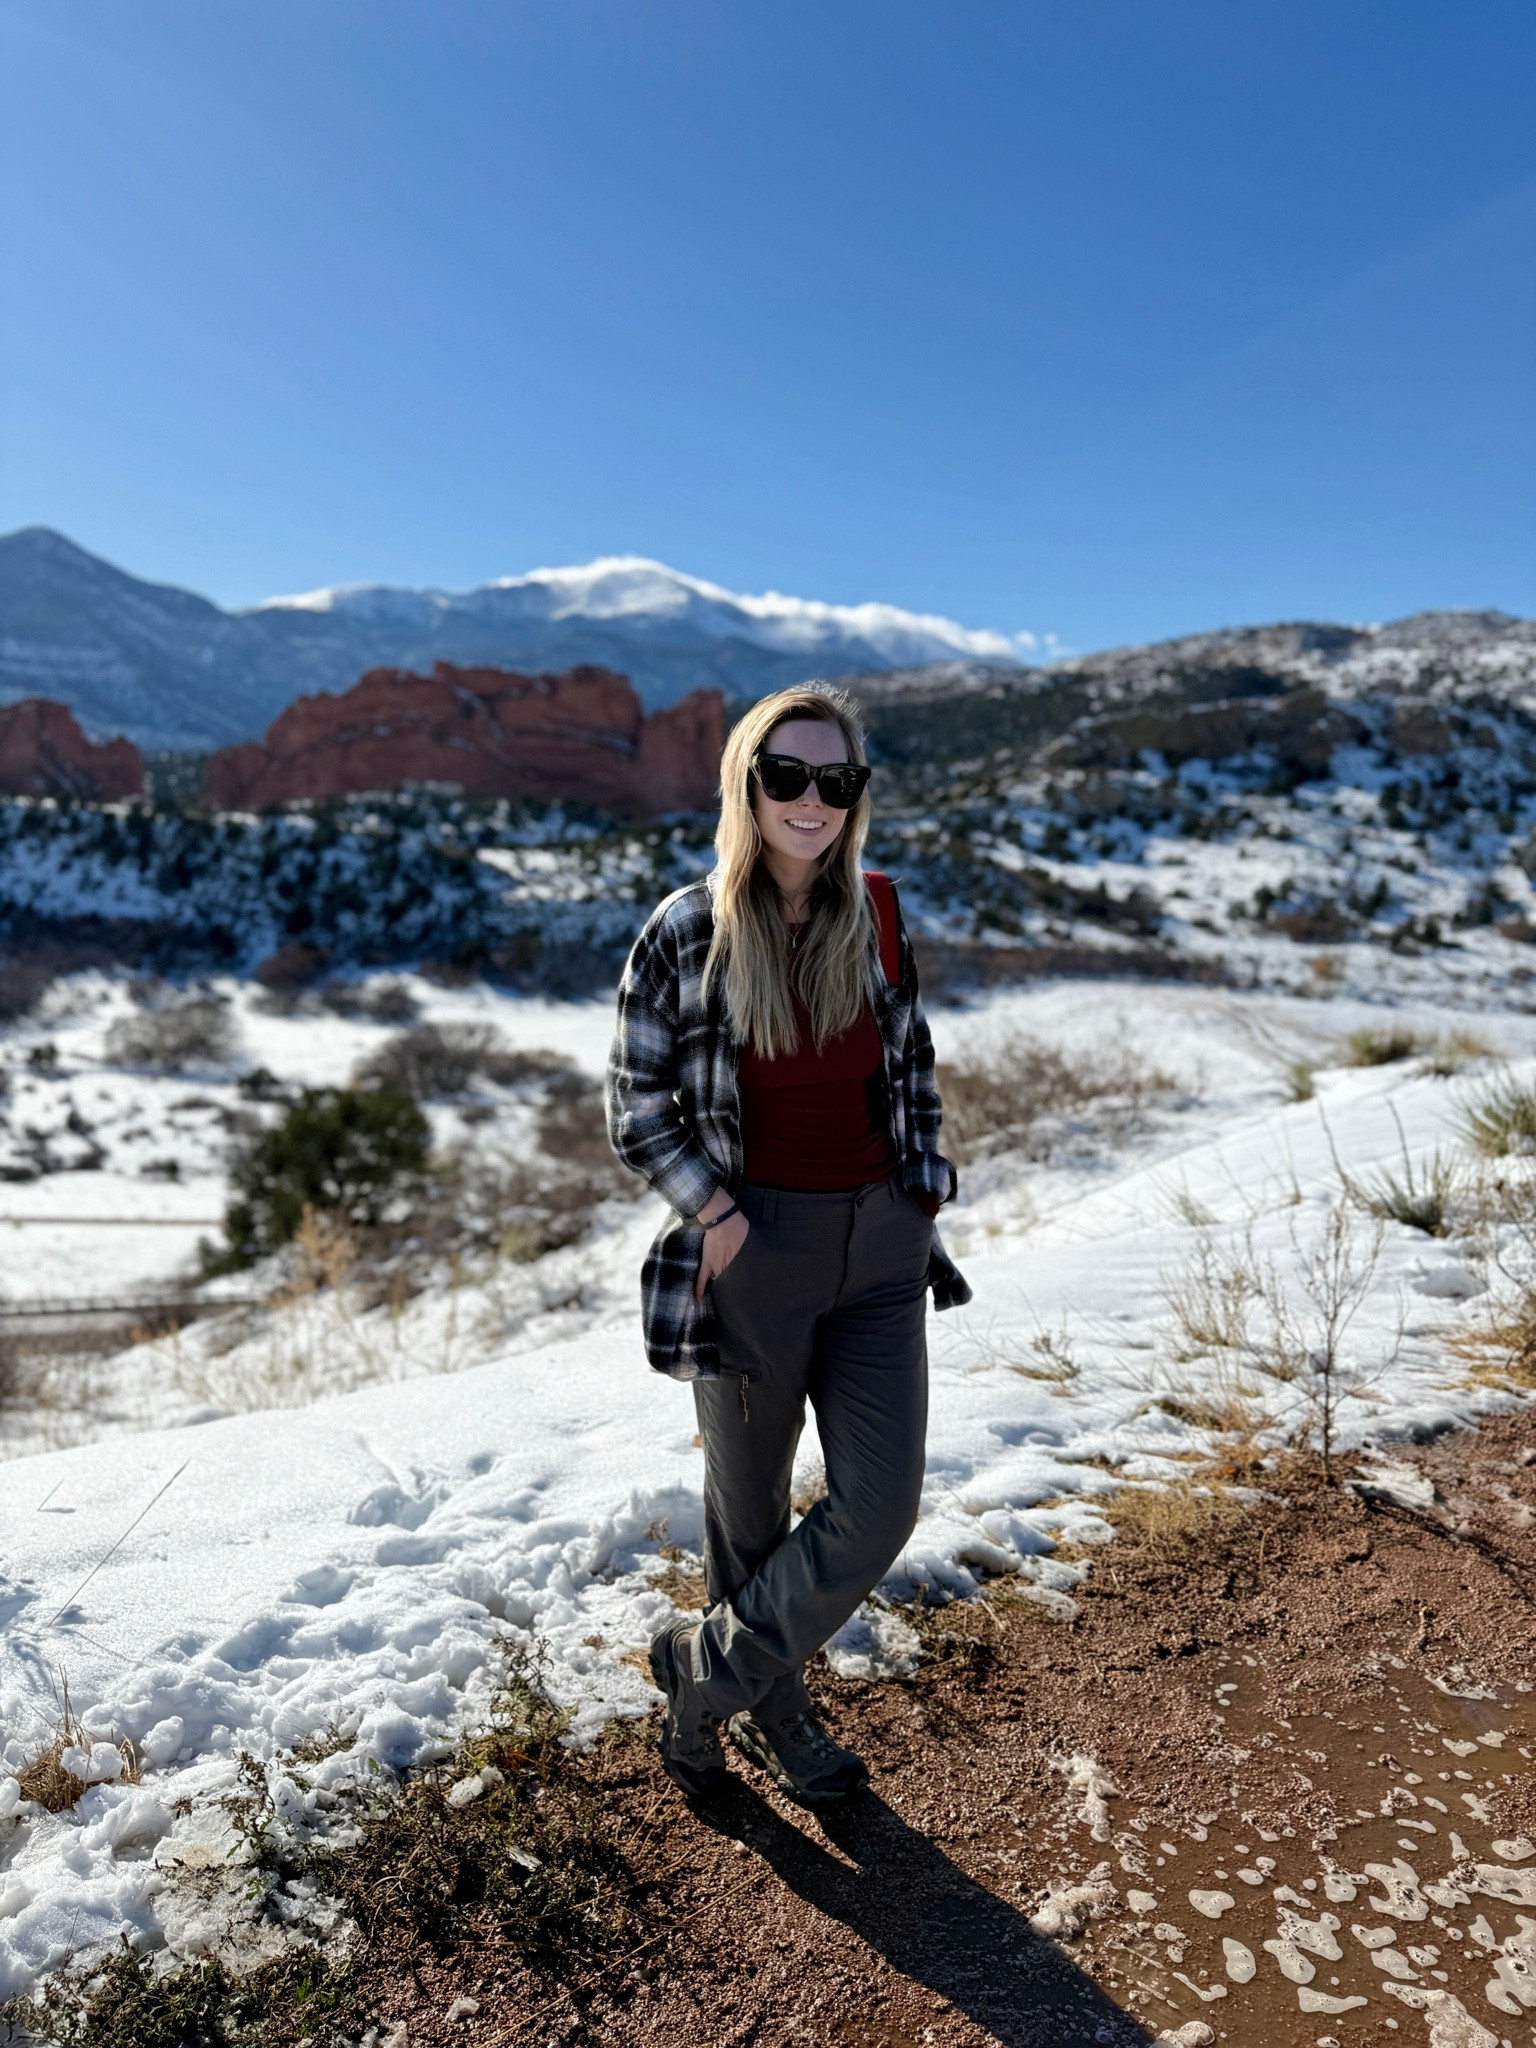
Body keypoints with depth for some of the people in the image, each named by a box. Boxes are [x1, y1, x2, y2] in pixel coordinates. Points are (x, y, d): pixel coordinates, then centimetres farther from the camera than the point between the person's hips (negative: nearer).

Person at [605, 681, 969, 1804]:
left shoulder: (877, 915, 2)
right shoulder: (689, 931, -10)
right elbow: (637, 1108, -4)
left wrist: (921, 1193, 7)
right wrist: (718, 1215, -12)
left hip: (879, 1248, 4)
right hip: (752, 1248, -3)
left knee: (879, 1509, 3)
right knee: (750, 1506, 14)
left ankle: (705, 1667, 27)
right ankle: (775, 1712, 41)